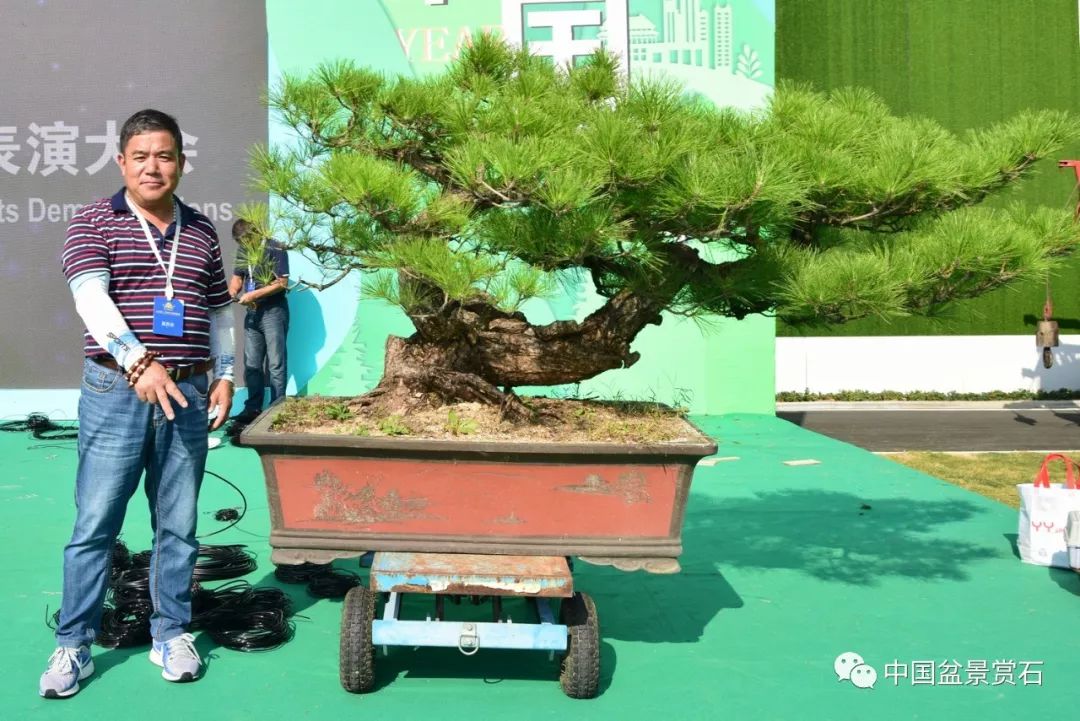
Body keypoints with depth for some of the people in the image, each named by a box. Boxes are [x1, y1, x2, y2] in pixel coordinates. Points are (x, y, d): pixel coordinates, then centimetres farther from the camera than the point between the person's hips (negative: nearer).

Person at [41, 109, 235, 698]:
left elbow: (219, 311, 19)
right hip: (115, 391, -3)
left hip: (187, 394, 3)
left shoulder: (201, 232, 13)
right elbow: (91, 298, -14)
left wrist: (224, 375, 9)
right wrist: (138, 362, -26)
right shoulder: (93, 223, 1)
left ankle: (171, 635, 22)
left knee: (178, 525, 9)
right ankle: (73, 645, 14)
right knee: (95, 524, 1)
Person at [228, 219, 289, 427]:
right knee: (251, 364, 10)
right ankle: (253, 409, 18)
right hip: (252, 312, 7)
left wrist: (253, 295, -18)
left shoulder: (274, 250, -10)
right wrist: (234, 289, -1)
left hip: (273, 311, -7)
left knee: (276, 364, -5)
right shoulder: (243, 251, 11)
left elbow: (282, 283, -15)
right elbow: (237, 277, 21)